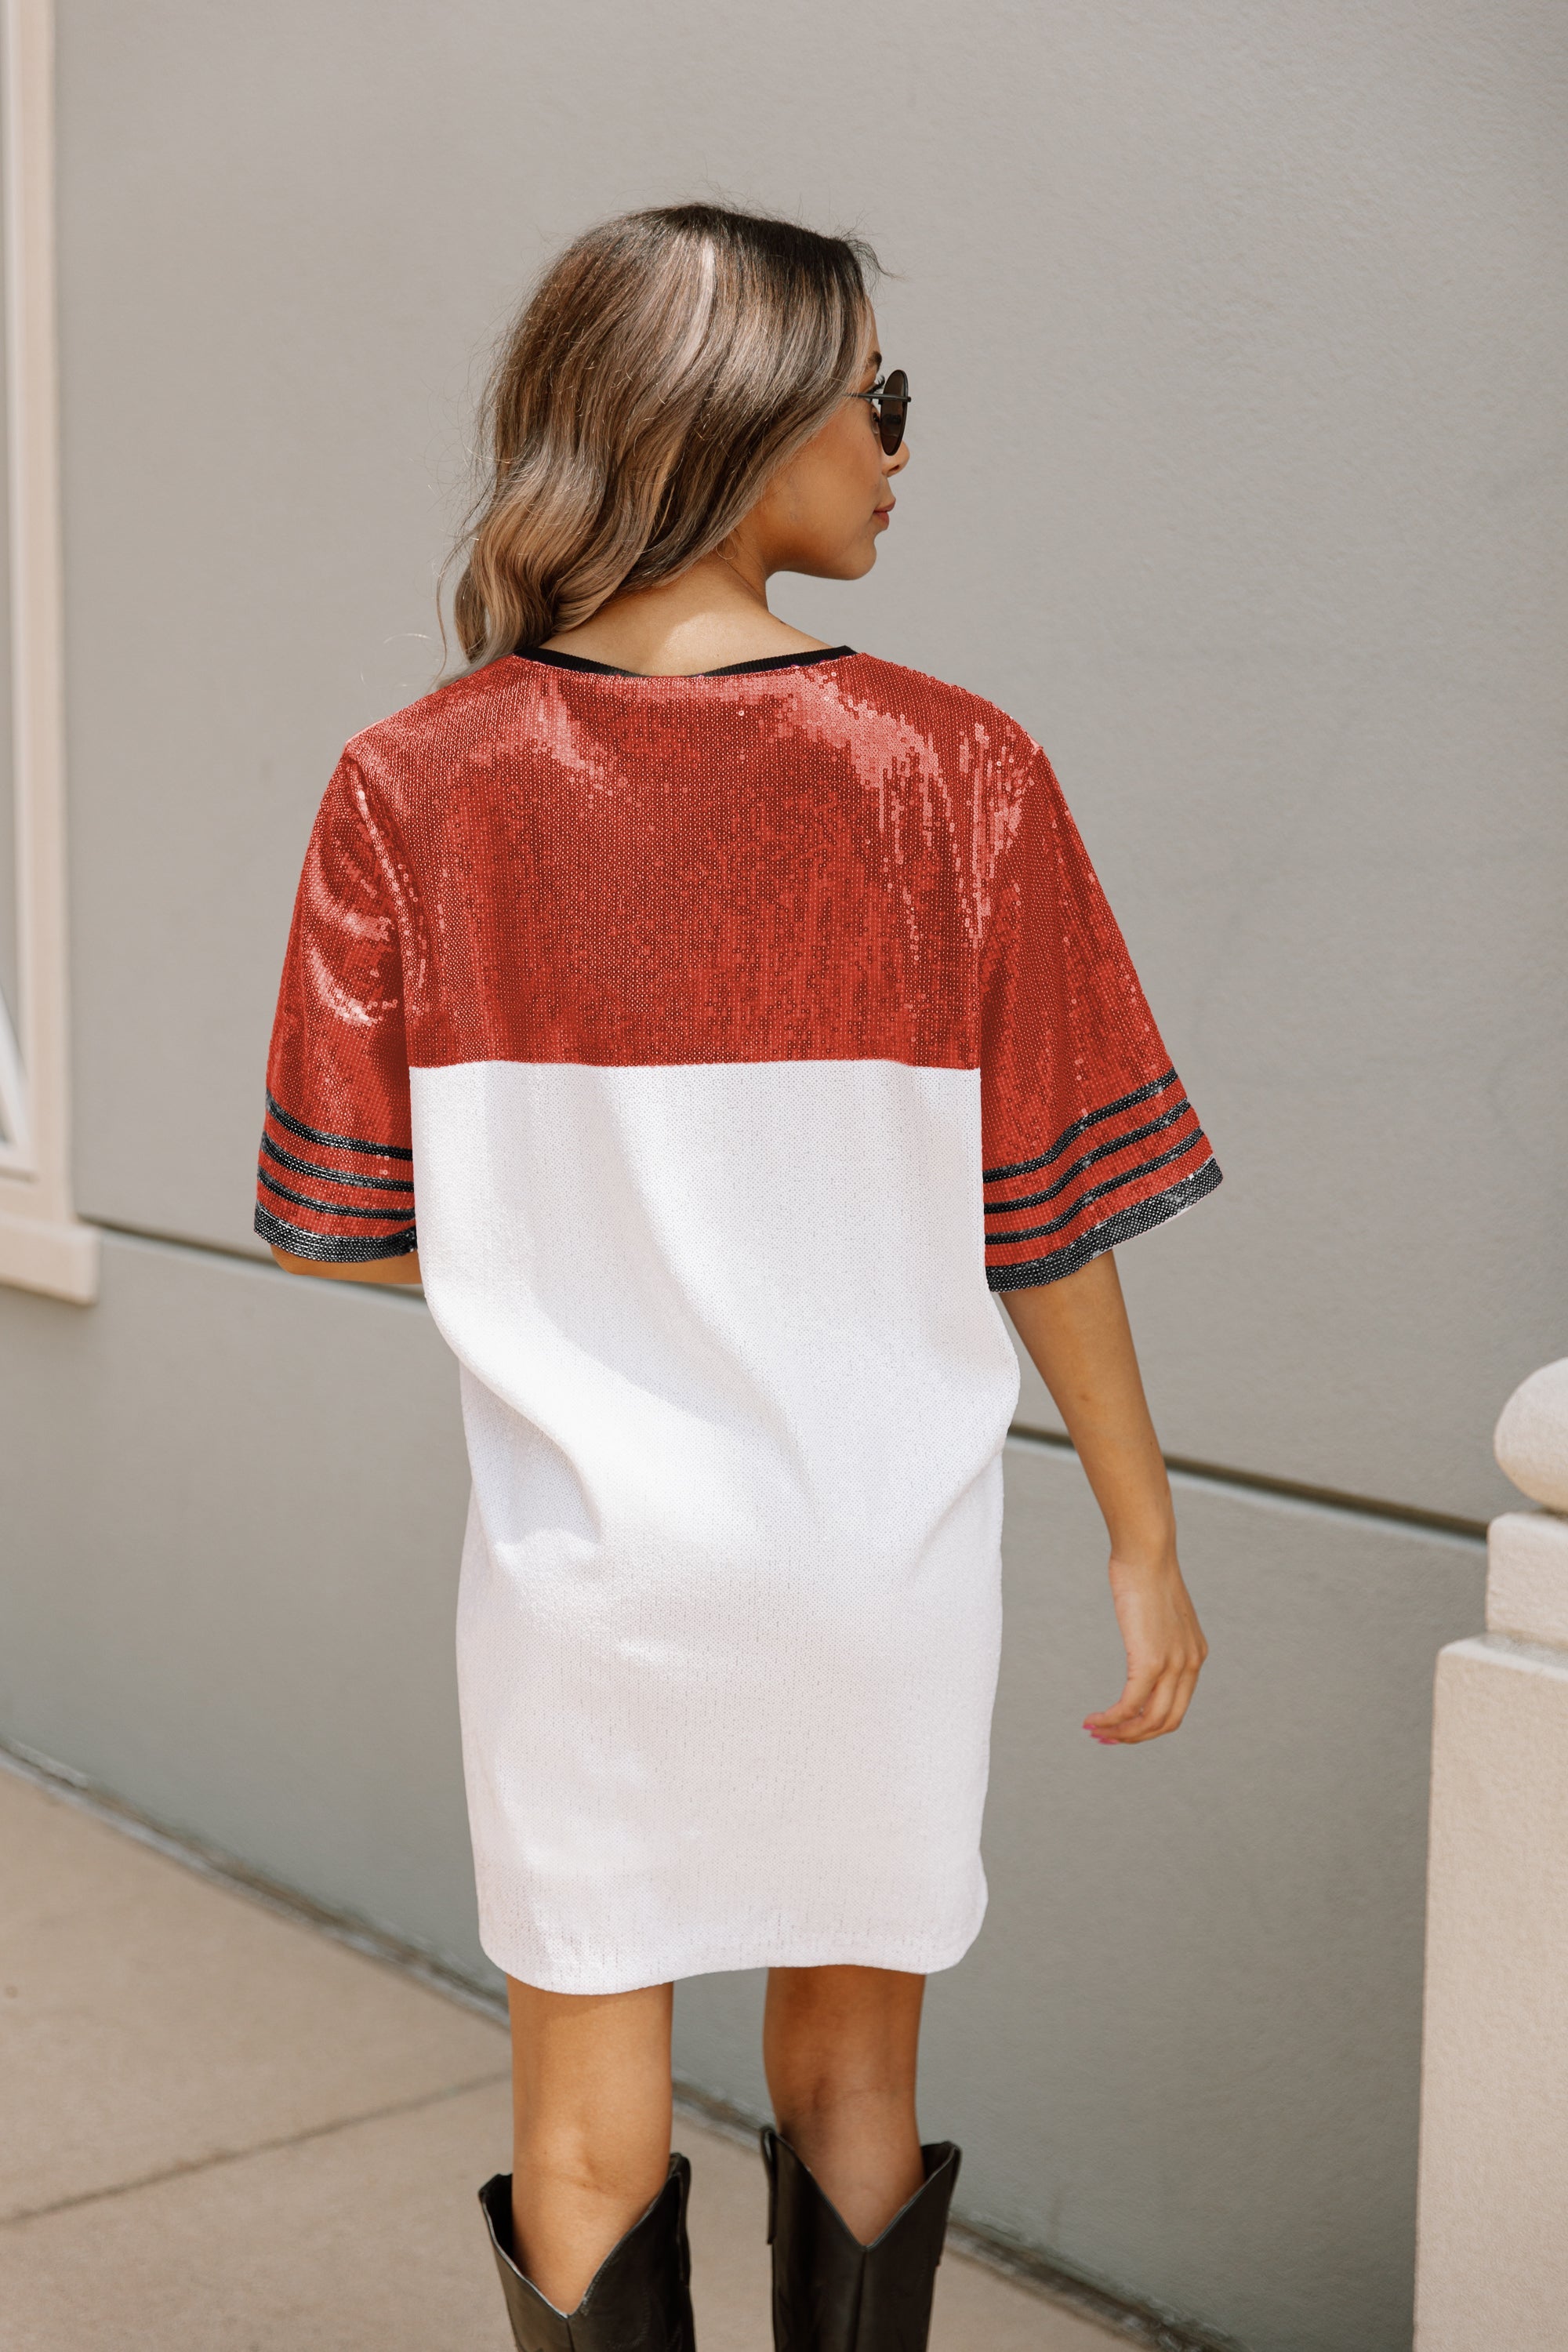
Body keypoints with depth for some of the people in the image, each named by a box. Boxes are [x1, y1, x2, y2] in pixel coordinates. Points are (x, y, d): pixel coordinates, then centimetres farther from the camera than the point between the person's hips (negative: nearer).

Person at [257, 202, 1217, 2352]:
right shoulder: (954, 776, -11)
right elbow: (1047, 1222, -8)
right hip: (884, 1551, 0)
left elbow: (356, 1226, -4)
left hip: (580, 1551, 0)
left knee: (586, 2133, 16)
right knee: (852, 2079, 21)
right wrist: (1144, 1540, 4)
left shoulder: (411, 789, -8)